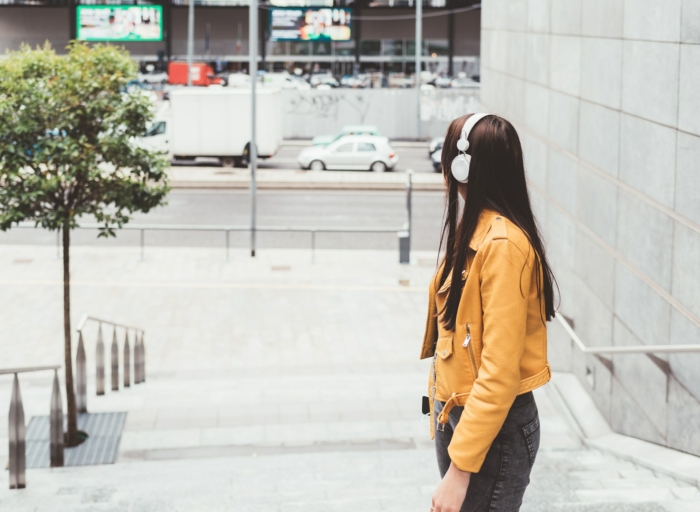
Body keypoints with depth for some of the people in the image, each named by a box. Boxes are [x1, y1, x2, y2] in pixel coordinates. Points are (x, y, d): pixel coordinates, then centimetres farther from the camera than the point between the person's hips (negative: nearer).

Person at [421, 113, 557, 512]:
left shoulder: (503, 244, -21)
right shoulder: (472, 230, 7)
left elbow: (499, 370, -23)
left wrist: (461, 467, -24)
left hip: (495, 427, -9)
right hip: (454, 413, 9)